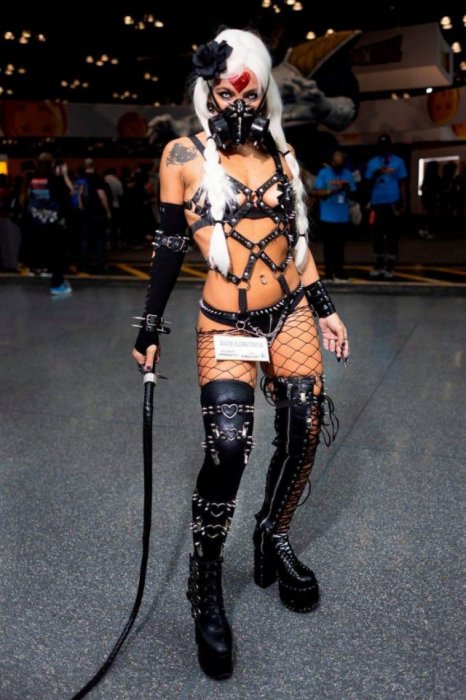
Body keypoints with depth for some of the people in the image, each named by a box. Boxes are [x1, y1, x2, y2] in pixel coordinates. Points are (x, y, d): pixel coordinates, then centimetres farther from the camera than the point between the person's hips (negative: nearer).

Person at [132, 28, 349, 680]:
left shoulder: (280, 152, 9)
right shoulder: (184, 155, -2)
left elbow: (295, 236, 14)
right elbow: (169, 247, 1)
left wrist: (326, 309, 13)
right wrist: (149, 330, 2)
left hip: (291, 313, 5)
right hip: (227, 324, -4)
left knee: (304, 431, 3)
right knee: (229, 446, -19)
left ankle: (273, 540, 30)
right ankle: (206, 584, 3)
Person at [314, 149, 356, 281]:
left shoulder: (348, 174, 7)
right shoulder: (323, 173, -1)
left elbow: (353, 194, 9)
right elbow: (318, 192, -6)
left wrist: (348, 189, -12)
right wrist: (332, 191, -18)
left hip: (343, 217, 3)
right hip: (328, 217, -2)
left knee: (340, 246, 7)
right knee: (329, 246, 2)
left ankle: (338, 273, 13)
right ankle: (329, 273, 7)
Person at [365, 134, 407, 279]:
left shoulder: (398, 161, 5)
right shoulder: (372, 163, 10)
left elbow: (402, 184, 6)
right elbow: (368, 183, 6)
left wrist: (403, 203, 0)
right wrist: (376, 174, -13)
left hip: (392, 203, -2)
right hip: (376, 203, 2)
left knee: (392, 235, -1)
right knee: (377, 234, 6)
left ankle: (390, 266, 3)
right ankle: (379, 264, 16)